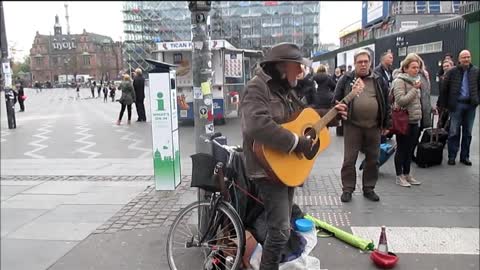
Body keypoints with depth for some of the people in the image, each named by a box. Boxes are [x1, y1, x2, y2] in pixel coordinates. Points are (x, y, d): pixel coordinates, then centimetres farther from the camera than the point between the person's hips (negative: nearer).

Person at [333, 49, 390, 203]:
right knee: (349, 159, 1)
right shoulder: (346, 79, 2)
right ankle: (347, 189, 14)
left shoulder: (378, 80, 8)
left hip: (374, 126, 3)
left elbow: (386, 103, 11)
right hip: (352, 125, -2)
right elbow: (337, 100, 3)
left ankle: (369, 188, 24)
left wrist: (386, 124, 9)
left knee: (372, 160, 10)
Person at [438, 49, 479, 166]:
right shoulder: (452, 72, -4)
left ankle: (465, 156, 20)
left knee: (467, 133, 10)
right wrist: (443, 104, -4)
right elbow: (444, 89, -3)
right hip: (456, 104, -3)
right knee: (454, 132, 1)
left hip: (471, 105, 3)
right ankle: (452, 156, 10)